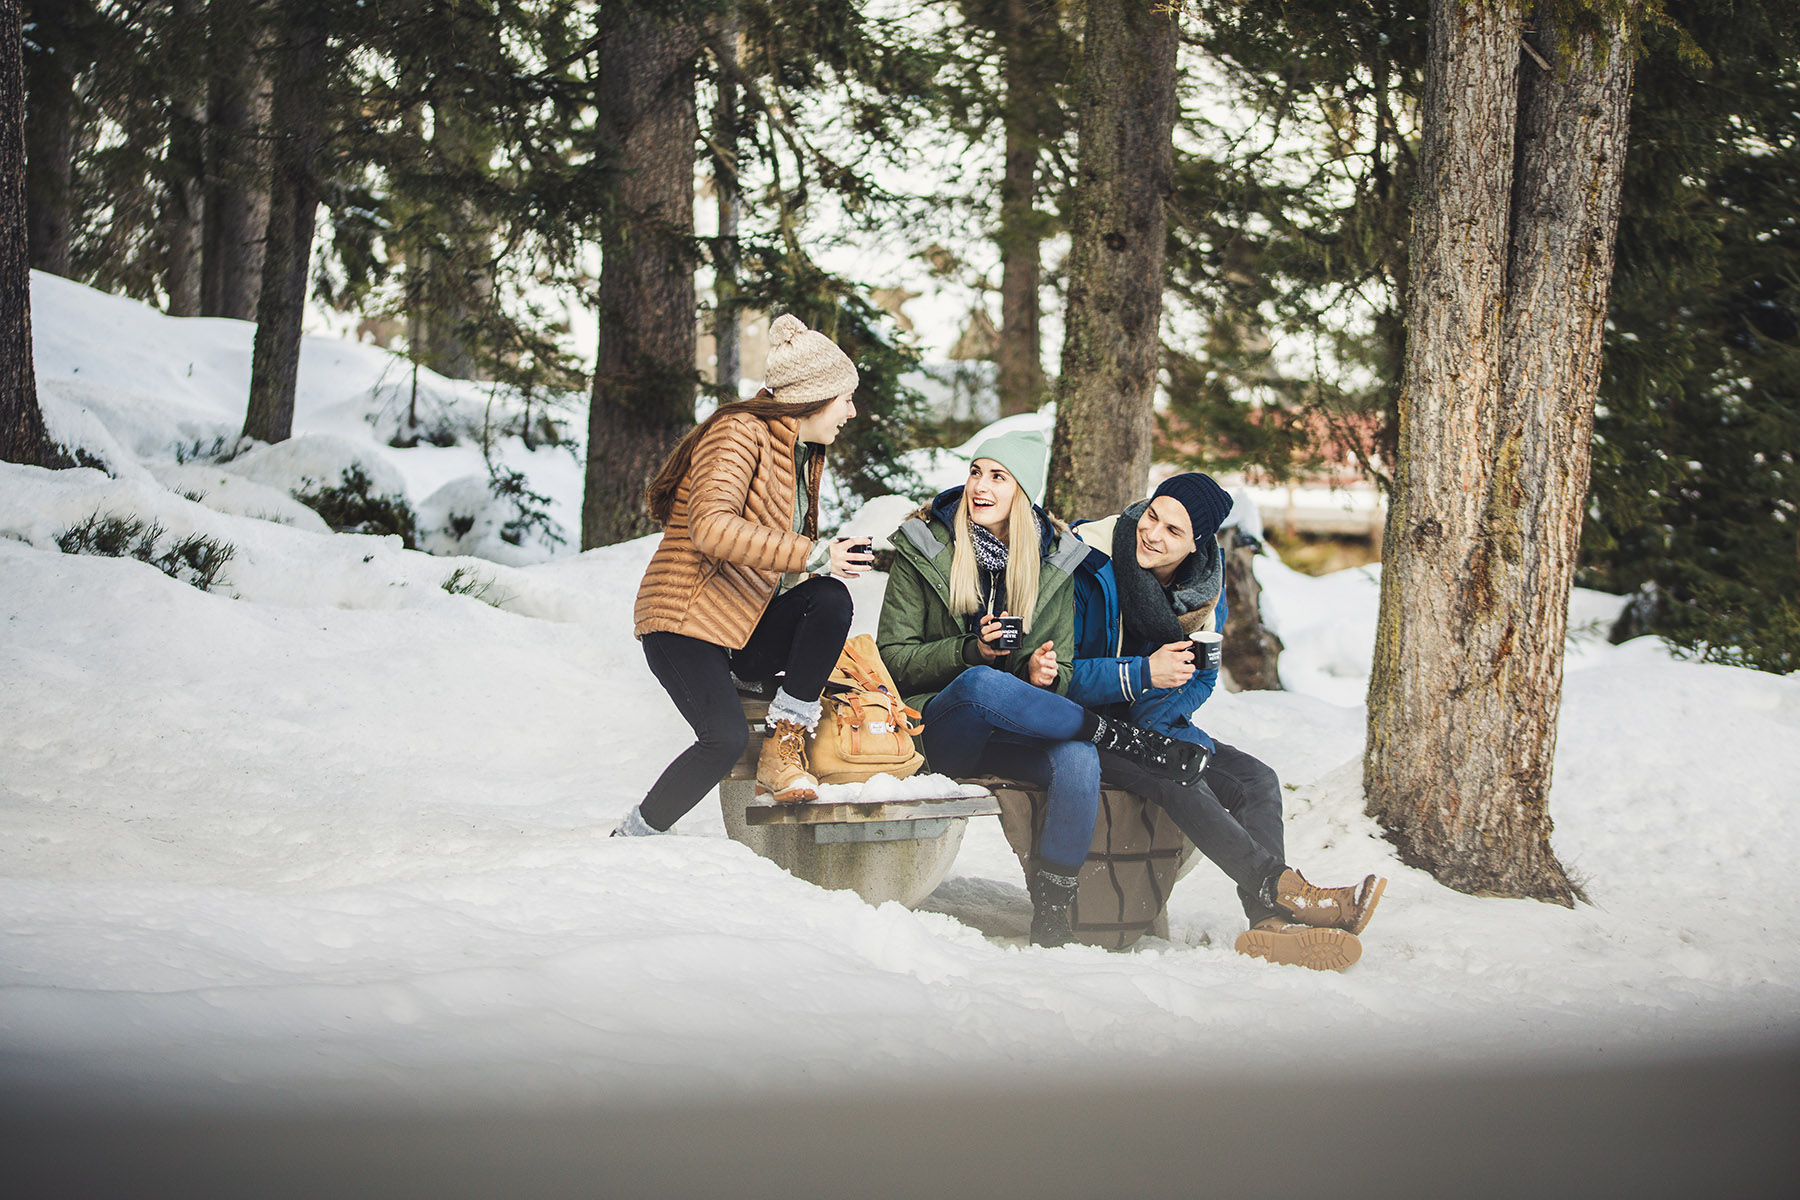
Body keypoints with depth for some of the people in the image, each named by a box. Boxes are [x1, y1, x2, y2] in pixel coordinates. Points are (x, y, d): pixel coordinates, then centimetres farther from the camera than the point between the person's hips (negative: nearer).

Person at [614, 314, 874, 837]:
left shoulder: (803, 456, 18)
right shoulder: (741, 432, -12)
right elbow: (712, 527, -28)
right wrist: (810, 556, -30)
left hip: (746, 627, 8)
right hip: (686, 620, -8)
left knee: (830, 597, -22)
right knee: (728, 737, -28)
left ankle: (784, 746, -16)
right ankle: (633, 838, -7)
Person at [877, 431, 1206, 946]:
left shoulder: (1053, 559, 7)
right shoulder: (924, 548, 0)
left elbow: (1060, 672, 11)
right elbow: (894, 658, -3)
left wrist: (1044, 675, -15)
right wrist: (971, 650, -19)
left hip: (1013, 735, 2)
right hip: (937, 727, -2)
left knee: (1078, 758, -32)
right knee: (983, 682, -38)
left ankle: (1051, 918, -23)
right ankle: (1121, 737, -23)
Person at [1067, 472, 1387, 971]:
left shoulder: (1204, 593, 3)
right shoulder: (1087, 572, -16)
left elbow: (1200, 679, 8)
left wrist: (1151, 717, -14)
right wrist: (1142, 674, -29)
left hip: (1152, 725, 6)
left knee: (1256, 779, -15)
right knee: (1176, 777, -33)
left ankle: (1270, 922, -30)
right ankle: (1284, 889, -34)